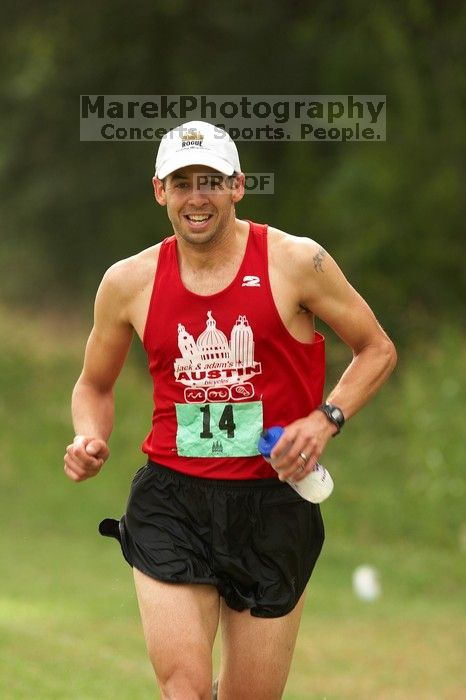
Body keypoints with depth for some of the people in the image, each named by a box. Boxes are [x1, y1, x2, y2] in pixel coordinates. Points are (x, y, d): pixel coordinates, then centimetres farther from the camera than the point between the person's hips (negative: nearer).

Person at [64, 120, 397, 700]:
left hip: (273, 503, 0)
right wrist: (90, 441, -1)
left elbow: (376, 350, 7)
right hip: (169, 504, 0)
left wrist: (325, 420, -9)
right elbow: (95, 384, 20)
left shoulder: (295, 262, -3)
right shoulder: (129, 282, 3)